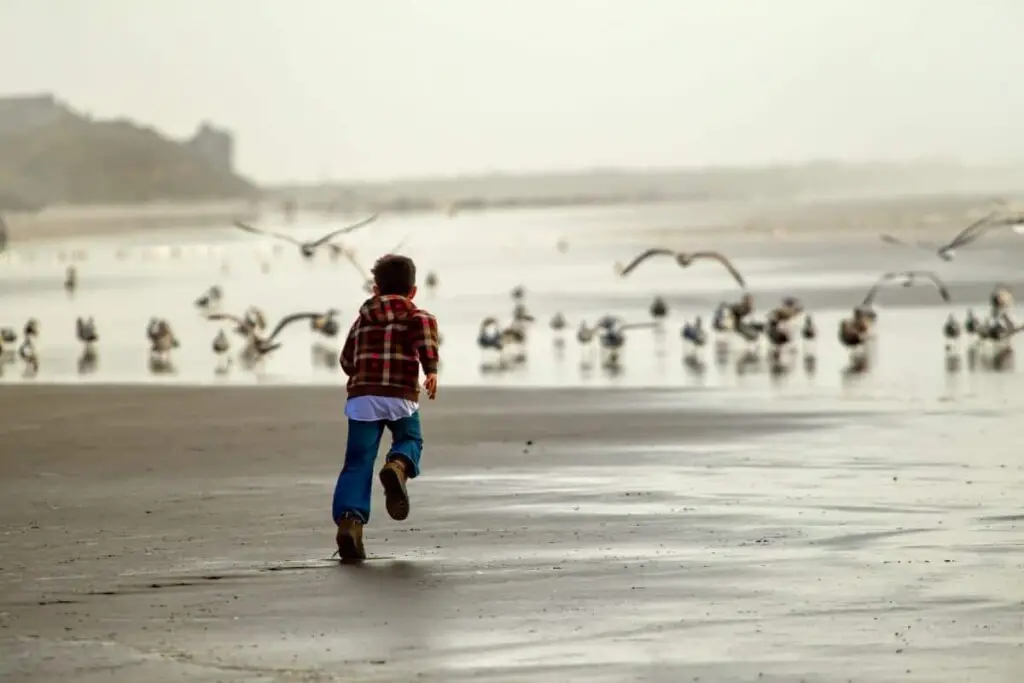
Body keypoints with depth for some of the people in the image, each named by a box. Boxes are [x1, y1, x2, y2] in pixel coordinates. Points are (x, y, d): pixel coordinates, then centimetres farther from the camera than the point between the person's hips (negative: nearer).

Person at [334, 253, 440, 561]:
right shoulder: (415, 315, 11)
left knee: (358, 463, 0)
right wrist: (432, 369, -20)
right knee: (410, 440, 23)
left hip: (362, 397, 2)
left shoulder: (362, 320, 22)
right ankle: (398, 466, -12)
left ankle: (349, 518, -21)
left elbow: (347, 361, 27)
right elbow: (425, 326, -14)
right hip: (401, 397, -2)